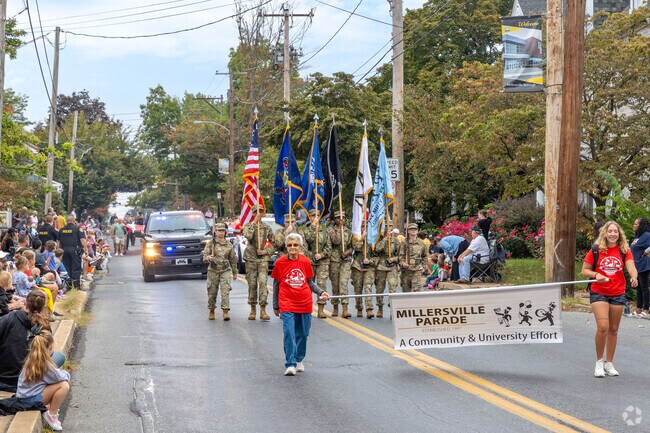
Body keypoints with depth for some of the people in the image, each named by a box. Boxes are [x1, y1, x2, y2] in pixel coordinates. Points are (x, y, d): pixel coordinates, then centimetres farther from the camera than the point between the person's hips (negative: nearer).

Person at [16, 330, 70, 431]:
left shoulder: (31, 359, 6)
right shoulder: (44, 363, -20)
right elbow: (59, 377, -16)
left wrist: (59, 373, 9)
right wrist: (65, 373, 4)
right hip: (31, 399, -9)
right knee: (64, 385, -17)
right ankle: (51, 415, -6)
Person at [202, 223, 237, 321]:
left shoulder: (228, 245, 6)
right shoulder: (210, 243, 0)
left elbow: (233, 259, 15)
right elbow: (204, 257, -7)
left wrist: (235, 272, 19)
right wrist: (209, 258, -30)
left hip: (225, 271, 1)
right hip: (213, 271, 0)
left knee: (225, 291, -13)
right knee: (212, 292, 7)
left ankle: (225, 312, -16)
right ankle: (211, 311, 25)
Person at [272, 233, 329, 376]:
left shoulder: (305, 261, 2)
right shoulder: (280, 262, -2)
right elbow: (276, 284, 6)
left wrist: (321, 292, -4)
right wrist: (275, 305, 9)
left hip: (305, 303, 3)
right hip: (287, 303, -3)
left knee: (303, 333, 10)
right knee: (289, 333, -14)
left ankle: (299, 360, 29)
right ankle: (290, 364, -13)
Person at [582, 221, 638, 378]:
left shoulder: (624, 251, 0)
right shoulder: (596, 250, -3)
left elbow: (631, 267, -14)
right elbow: (585, 270, 0)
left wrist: (634, 277, -36)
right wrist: (596, 275, -19)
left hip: (618, 294, 2)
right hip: (598, 293, -2)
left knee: (613, 329, 9)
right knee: (603, 327, -15)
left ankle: (609, 363, 22)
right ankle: (599, 361, 3)